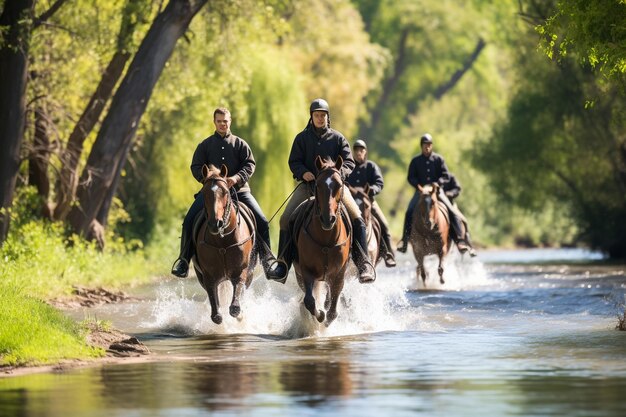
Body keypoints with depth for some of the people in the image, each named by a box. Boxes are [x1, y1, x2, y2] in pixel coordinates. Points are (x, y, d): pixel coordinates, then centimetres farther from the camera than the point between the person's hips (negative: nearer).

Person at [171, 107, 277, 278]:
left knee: (262, 221, -12)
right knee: (189, 221, -16)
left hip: (238, 189, 0)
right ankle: (183, 260, -6)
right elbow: (196, 167, 6)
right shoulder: (205, 145, 13)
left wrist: (237, 177, -17)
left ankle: (266, 258, 3)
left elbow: (250, 164, 2)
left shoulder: (239, 143, 12)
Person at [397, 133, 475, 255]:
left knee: (453, 212, -17)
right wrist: (419, 185, -14)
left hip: (437, 190, 0)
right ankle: (404, 241, -12)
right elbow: (410, 177, 4)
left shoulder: (438, 159, 5)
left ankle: (461, 239, -13)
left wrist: (438, 183, -18)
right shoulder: (415, 161, 7)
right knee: (409, 212, -20)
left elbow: (446, 176, 0)